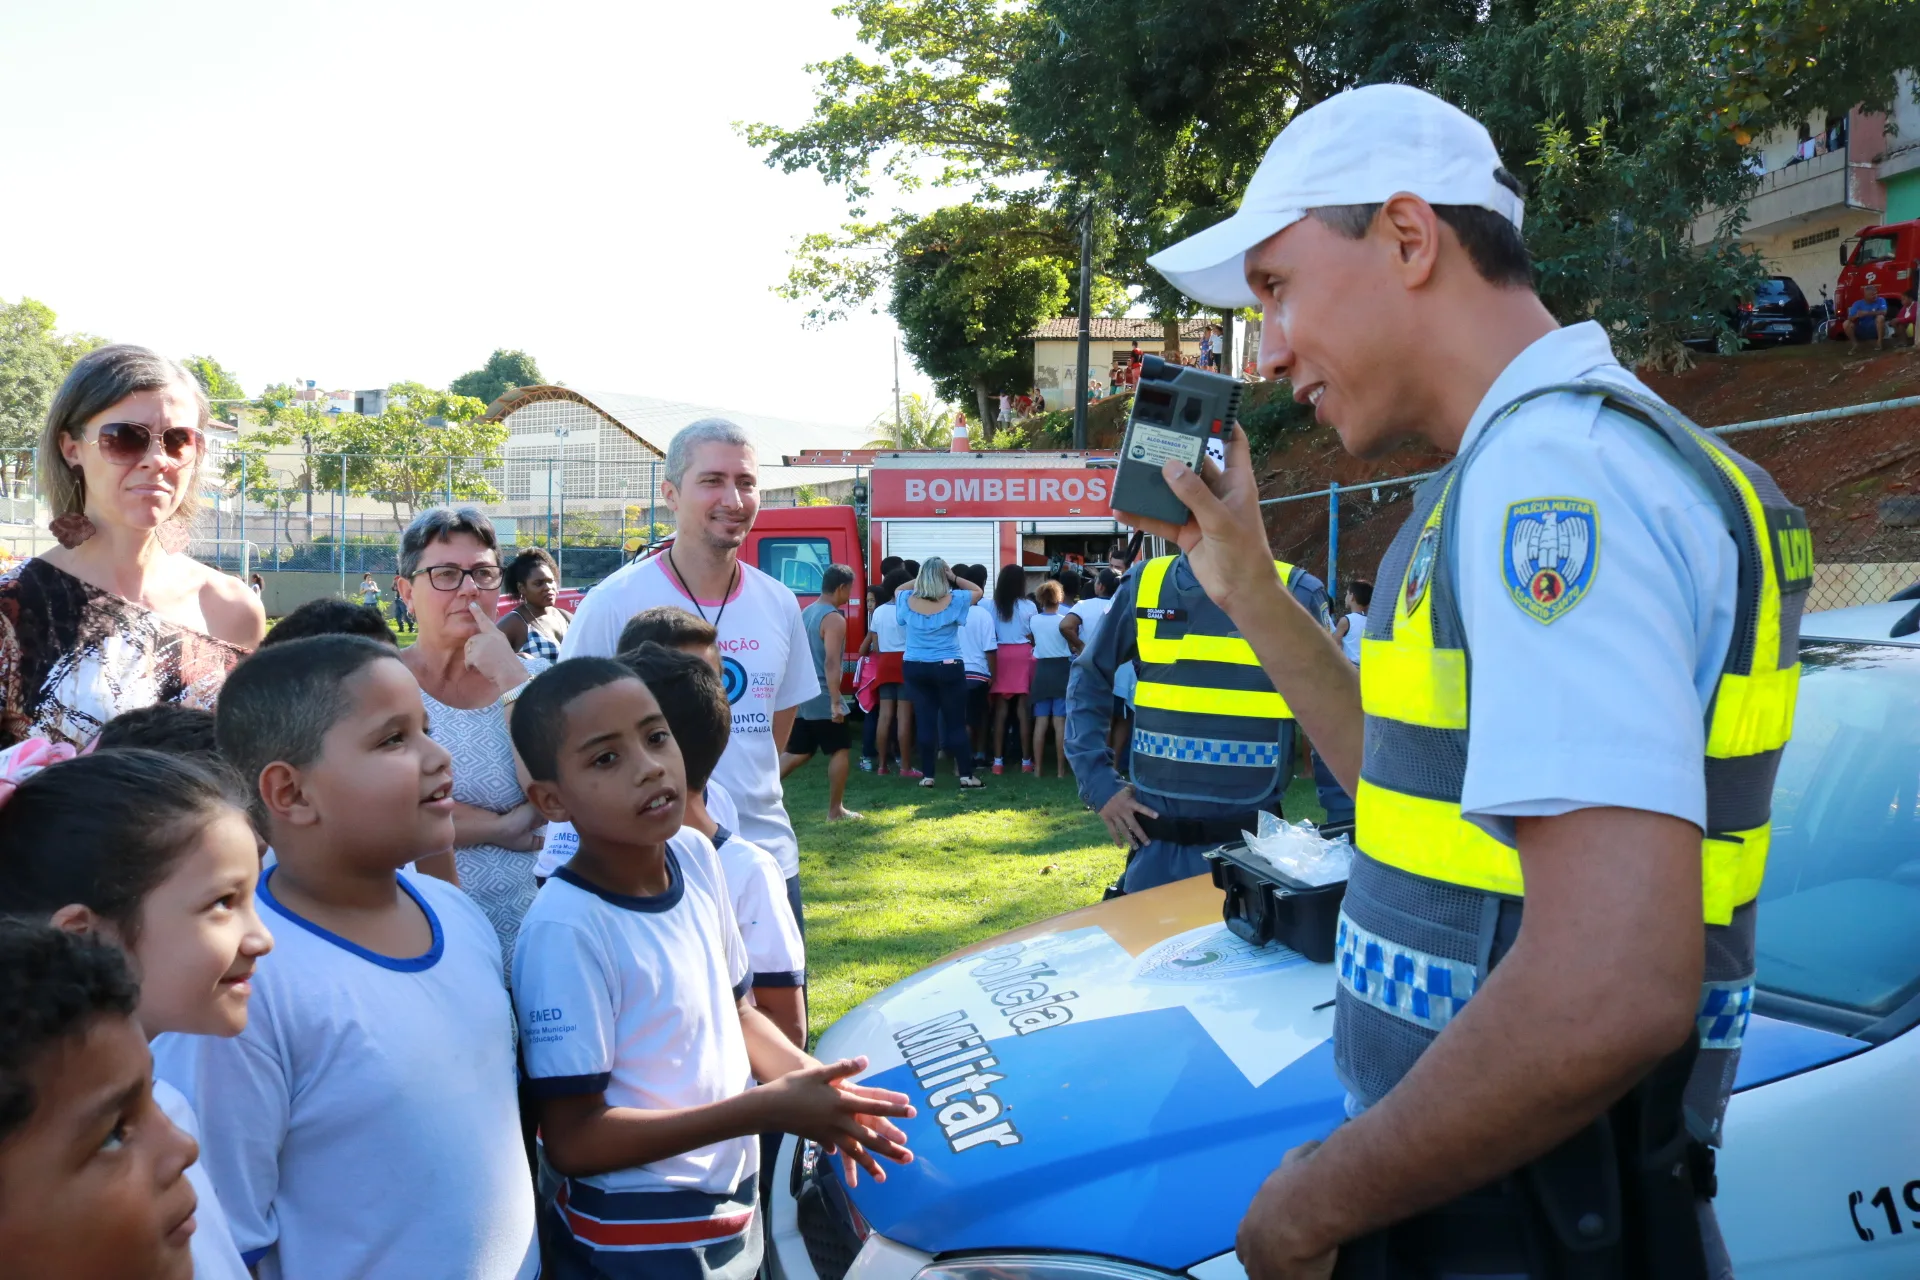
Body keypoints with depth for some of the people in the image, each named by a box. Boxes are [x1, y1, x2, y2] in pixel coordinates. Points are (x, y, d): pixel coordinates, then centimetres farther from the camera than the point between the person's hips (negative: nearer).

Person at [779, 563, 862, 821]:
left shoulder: (805, 613, 14)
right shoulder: (834, 619, -15)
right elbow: (831, 663, -23)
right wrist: (836, 702, -25)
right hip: (822, 697, -8)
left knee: (798, 752, 15)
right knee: (841, 750, 4)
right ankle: (835, 811, 8)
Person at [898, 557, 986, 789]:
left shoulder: (908, 601, -4)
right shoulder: (954, 601, -11)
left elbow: (896, 591, 20)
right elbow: (977, 591, 7)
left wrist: (917, 580, 14)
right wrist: (954, 579, 4)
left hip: (915, 668, 2)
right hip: (948, 668, -2)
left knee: (925, 722, 6)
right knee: (956, 723, 3)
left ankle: (927, 775, 8)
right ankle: (966, 776, 5)